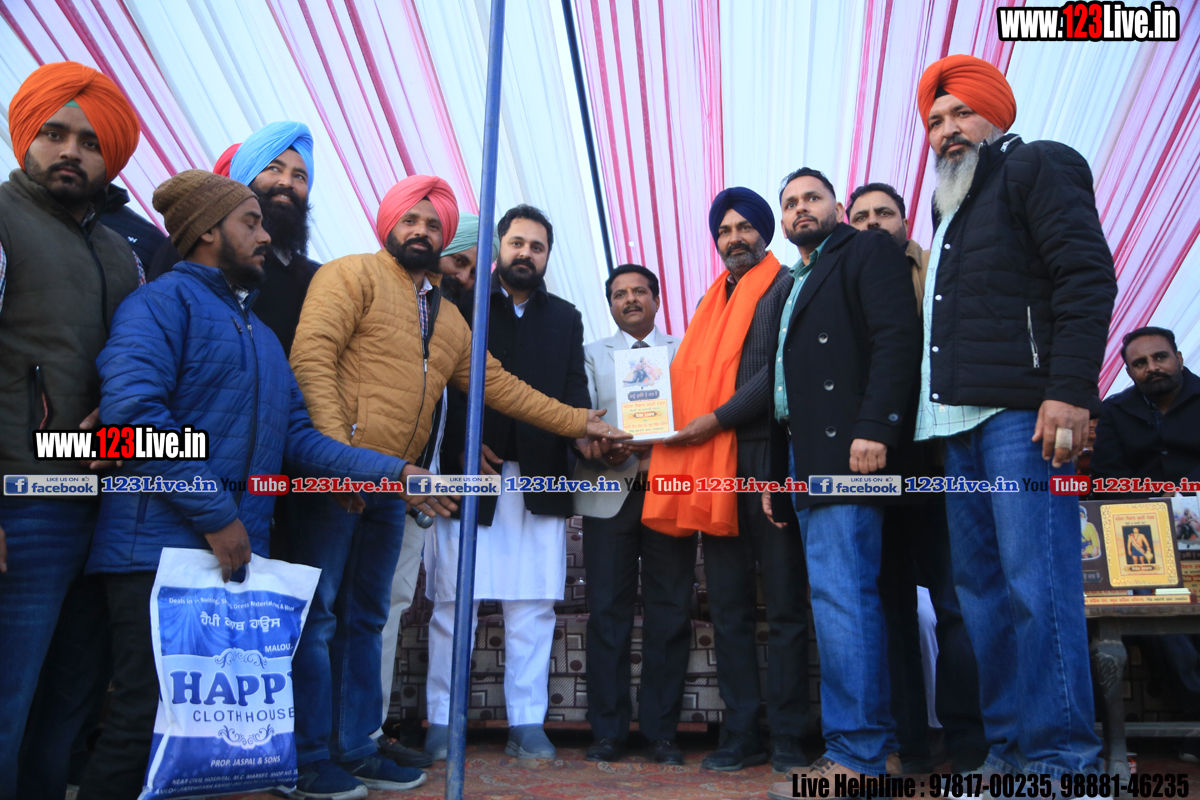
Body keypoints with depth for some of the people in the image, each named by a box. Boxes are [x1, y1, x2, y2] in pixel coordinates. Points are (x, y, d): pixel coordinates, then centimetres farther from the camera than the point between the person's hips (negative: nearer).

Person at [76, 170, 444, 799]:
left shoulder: (261, 335, 21)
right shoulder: (164, 300, -4)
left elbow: (296, 436, 14)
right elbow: (132, 411, -18)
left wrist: (392, 472, 3)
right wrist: (216, 516, -17)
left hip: (239, 555, 8)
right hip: (161, 550, -7)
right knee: (148, 718, -5)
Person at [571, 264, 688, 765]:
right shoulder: (592, 355, 17)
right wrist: (604, 449, -15)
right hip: (609, 493, 0)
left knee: (670, 612, 0)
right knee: (608, 610, -1)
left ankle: (661, 732, 8)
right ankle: (608, 732, 7)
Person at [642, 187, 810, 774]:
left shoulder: (784, 289, 3)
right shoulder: (714, 301, 22)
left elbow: (782, 370, -11)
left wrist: (718, 419, -15)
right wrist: (672, 419, 2)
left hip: (765, 457, -6)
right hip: (714, 467, 7)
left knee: (783, 606, 0)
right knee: (729, 609, 7)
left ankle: (787, 737, 8)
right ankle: (741, 735, 14)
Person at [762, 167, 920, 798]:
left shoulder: (867, 252, 5)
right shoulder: (792, 287, 28)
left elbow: (897, 337, -11)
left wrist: (873, 428, -22)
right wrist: (776, 469, 18)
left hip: (847, 451, -9)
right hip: (804, 460, 9)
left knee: (842, 596, -13)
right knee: (836, 601, 8)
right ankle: (850, 748, 14)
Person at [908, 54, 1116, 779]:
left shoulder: (1038, 167, 4)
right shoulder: (951, 209, 27)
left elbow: (1088, 277, -9)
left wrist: (1070, 392, -19)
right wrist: (927, 411, 17)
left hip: (1022, 414, -8)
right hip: (959, 421, 9)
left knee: (1036, 581, -11)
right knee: (981, 584, 7)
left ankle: (1062, 758, -3)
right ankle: (1008, 750, 14)